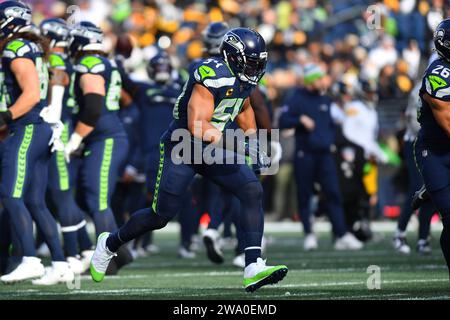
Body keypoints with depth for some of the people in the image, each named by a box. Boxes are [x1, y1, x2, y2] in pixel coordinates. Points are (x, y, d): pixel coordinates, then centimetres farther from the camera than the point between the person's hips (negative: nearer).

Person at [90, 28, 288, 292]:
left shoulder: (243, 77, -1)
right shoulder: (212, 78, -27)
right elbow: (198, 127, -33)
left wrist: (253, 140, 13)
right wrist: (239, 147, -39)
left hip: (215, 148, 7)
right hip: (183, 148, -7)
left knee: (253, 192, -14)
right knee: (163, 215, 0)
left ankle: (253, 268, -21)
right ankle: (110, 244, 29)